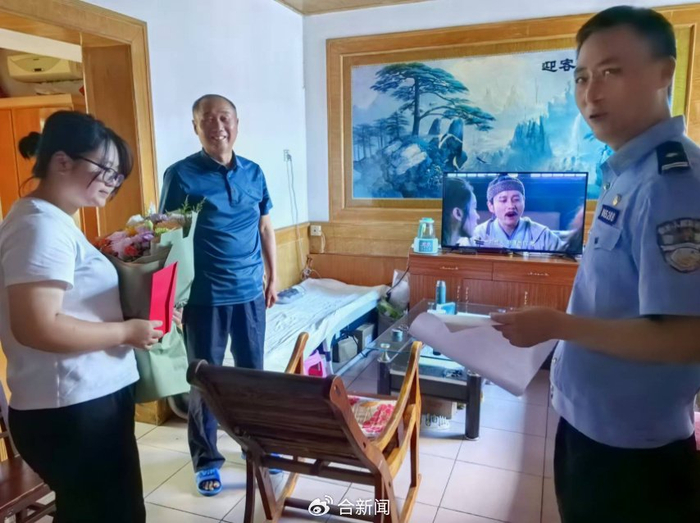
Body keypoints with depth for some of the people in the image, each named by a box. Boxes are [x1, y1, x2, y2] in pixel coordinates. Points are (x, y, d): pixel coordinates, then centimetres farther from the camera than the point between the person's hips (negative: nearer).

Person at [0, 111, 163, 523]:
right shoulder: (43, 227, -19)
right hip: (71, 412, -10)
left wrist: (129, 321, 9)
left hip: (88, 401, 10)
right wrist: (126, 332, -18)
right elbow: (37, 327, -27)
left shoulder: (54, 221, 13)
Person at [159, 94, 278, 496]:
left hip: (250, 293, 4)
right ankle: (206, 459, 28)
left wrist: (273, 277, 11)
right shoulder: (181, 174, -8)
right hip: (204, 297, -4)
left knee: (253, 372, 16)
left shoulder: (254, 173, 4)